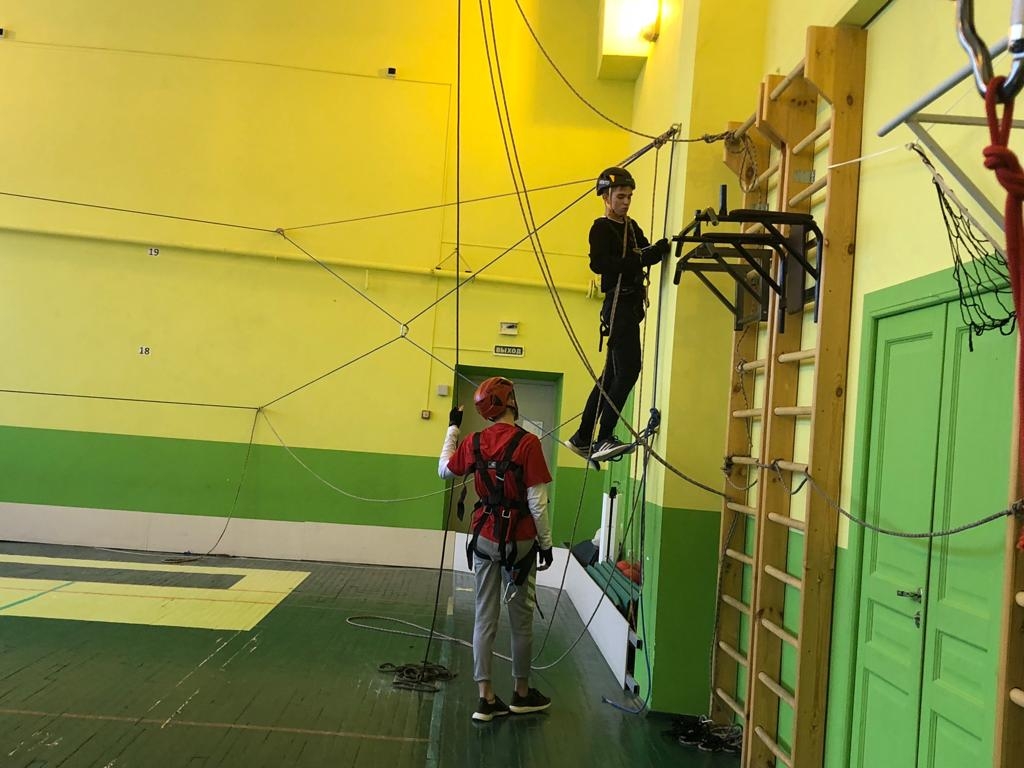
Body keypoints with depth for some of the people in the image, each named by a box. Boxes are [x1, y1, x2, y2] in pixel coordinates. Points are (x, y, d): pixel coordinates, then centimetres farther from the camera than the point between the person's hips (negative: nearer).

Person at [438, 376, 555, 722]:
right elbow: (537, 502, -14)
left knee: (485, 616, 8)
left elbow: (444, 470, 18)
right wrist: (546, 543, -3)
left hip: (485, 537, 4)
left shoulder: (474, 442, 0)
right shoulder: (527, 443, -14)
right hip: (520, 540, -4)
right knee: (521, 618, 10)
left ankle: (486, 697, 10)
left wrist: (452, 428, 26)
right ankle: (522, 693, 24)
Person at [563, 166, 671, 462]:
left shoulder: (632, 227, 21)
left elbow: (647, 254, 10)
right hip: (618, 303, -9)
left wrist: (661, 248, -9)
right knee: (628, 369, -18)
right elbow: (598, 263, -21)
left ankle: (581, 438, 17)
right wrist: (636, 261, -27)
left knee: (612, 375, 11)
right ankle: (603, 440, -18)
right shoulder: (602, 228, -5)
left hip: (632, 304, 9)